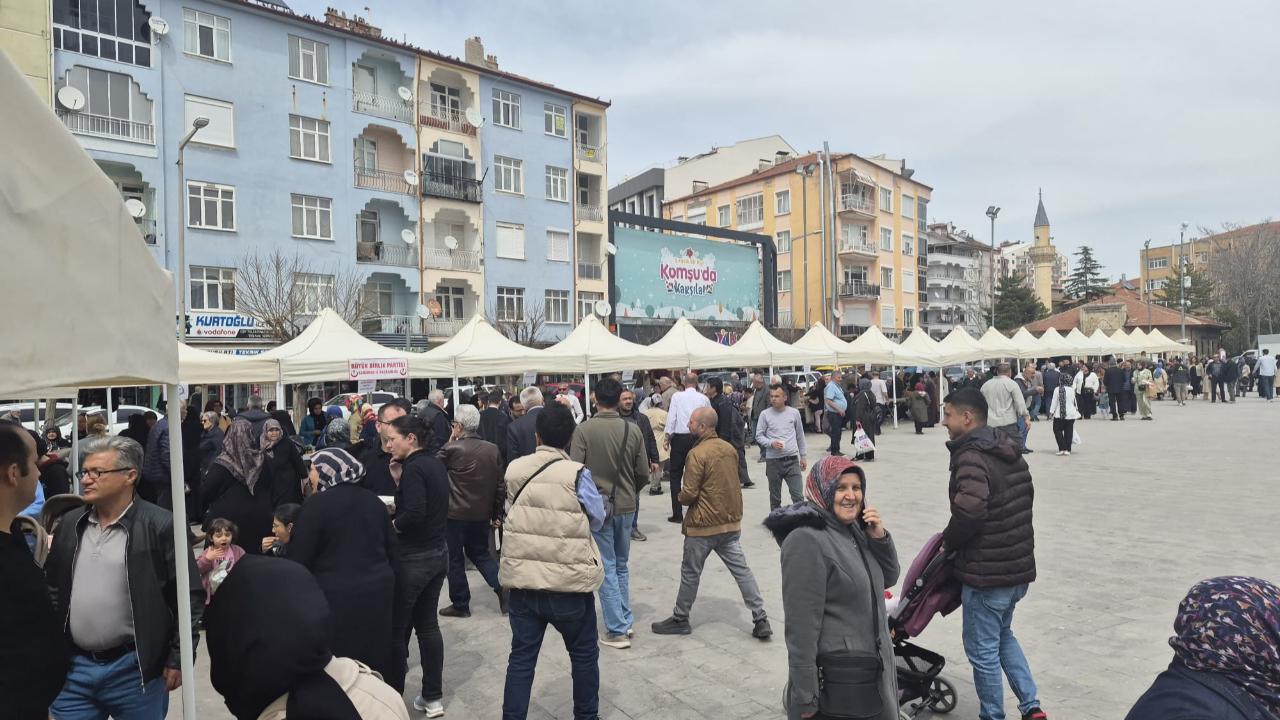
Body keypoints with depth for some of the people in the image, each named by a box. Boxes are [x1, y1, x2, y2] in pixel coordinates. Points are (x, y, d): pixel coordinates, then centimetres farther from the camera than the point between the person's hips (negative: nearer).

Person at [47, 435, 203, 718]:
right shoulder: (69, 524, 6)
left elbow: (189, 596, -11)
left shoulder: (160, 526, -12)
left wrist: (178, 659, -10)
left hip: (134, 668, -4)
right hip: (72, 666, 5)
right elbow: (52, 588, 15)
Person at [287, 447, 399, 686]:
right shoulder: (373, 501, 9)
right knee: (374, 661, 16)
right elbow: (392, 552, 13)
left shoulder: (317, 504, -10)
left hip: (336, 599, -6)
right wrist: (385, 581, 21)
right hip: (378, 594, 6)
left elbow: (298, 559, -9)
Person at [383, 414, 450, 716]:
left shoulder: (413, 467, -17)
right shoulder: (436, 464, 8)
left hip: (413, 558, -8)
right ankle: (433, 698, 23)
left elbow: (414, 513, -27)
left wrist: (392, 525, -10)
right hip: (437, 554, 8)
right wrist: (397, 506, 8)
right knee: (427, 624, 16)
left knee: (395, 628, 5)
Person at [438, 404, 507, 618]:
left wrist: (450, 441, 4)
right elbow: (500, 485, 2)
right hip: (483, 514, 5)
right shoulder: (493, 450, -2)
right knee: (480, 552, 22)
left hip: (456, 514, -4)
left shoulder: (452, 449, -16)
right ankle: (501, 586, 5)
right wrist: (497, 514, 10)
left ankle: (460, 604, 19)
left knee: (455, 559, 11)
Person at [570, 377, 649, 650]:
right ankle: (626, 622, 26)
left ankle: (617, 630, 7)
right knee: (622, 566, 20)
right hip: (626, 507, 3)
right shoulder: (632, 431, -4)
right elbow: (643, 474, 0)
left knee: (607, 569, 5)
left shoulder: (584, 430, -13)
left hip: (597, 506, -3)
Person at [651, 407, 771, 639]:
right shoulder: (729, 448, 3)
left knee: (690, 573, 9)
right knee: (741, 569, 9)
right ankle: (760, 620, 9)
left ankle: (680, 619, 22)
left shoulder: (697, 454, -19)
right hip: (731, 522, 6)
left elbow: (688, 495, -18)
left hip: (703, 525, -6)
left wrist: (681, 496, 3)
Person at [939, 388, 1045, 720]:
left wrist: (949, 540, -13)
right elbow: (1025, 496, 15)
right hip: (1019, 564, 9)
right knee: (1004, 635, 27)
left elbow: (969, 510, -32)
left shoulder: (971, 457, -21)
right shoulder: (1009, 451, 7)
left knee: (983, 649, 8)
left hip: (986, 571, -9)